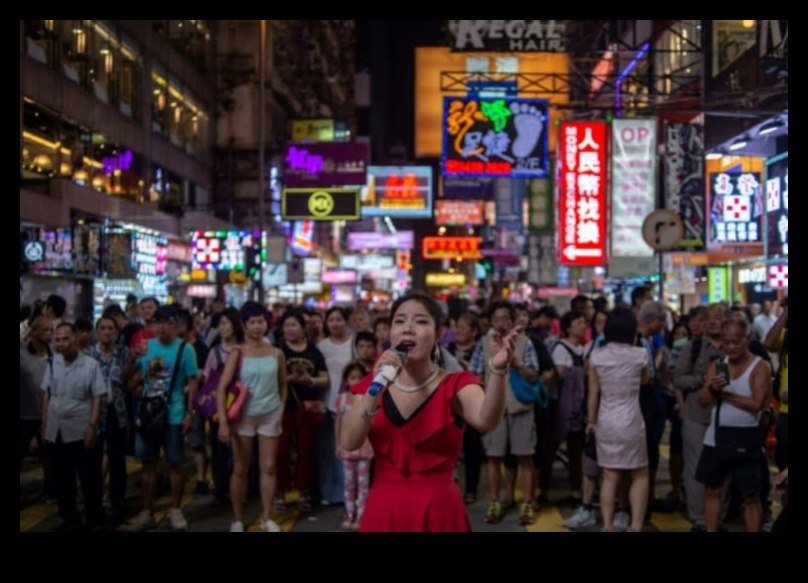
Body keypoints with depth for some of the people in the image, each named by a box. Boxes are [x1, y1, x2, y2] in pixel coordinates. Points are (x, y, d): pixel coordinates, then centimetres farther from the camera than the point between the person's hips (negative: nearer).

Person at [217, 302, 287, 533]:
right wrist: (223, 422, -16)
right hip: (243, 416, -2)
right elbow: (222, 388, -10)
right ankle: (237, 520, 16)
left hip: (270, 416, 2)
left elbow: (283, 385, 13)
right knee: (240, 469, 6)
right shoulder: (237, 354, -7)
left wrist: (280, 409, 4)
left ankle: (267, 518, 16)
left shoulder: (276, 353, 1)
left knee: (269, 467, 5)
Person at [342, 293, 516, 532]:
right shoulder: (373, 385, 4)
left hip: (439, 511, -2)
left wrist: (498, 369, -43)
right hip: (384, 511, 2)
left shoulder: (456, 385, -5)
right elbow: (349, 443, -10)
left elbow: (486, 421, -26)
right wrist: (376, 389, -21)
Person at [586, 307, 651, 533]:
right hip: (630, 421, -3)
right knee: (640, 476, 10)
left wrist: (591, 420, 12)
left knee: (610, 477, 9)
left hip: (605, 421, 3)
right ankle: (636, 526, 4)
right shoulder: (639, 356, -8)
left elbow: (593, 392, 1)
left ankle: (607, 526, 7)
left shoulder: (597, 356, -3)